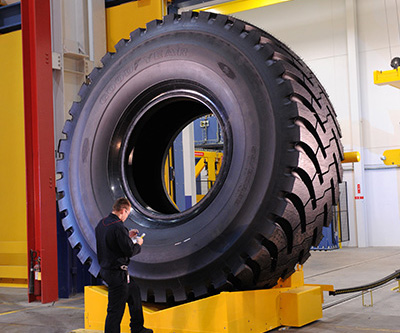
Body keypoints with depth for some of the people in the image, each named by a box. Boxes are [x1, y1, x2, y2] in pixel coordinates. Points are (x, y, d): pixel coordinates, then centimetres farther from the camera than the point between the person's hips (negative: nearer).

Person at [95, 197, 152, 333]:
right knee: (116, 309, -2)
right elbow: (129, 251, -20)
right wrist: (138, 244, -1)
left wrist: (128, 236, 17)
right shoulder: (118, 227, -22)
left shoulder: (102, 223, 7)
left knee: (134, 291, 25)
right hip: (117, 273, -10)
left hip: (106, 270, 10)